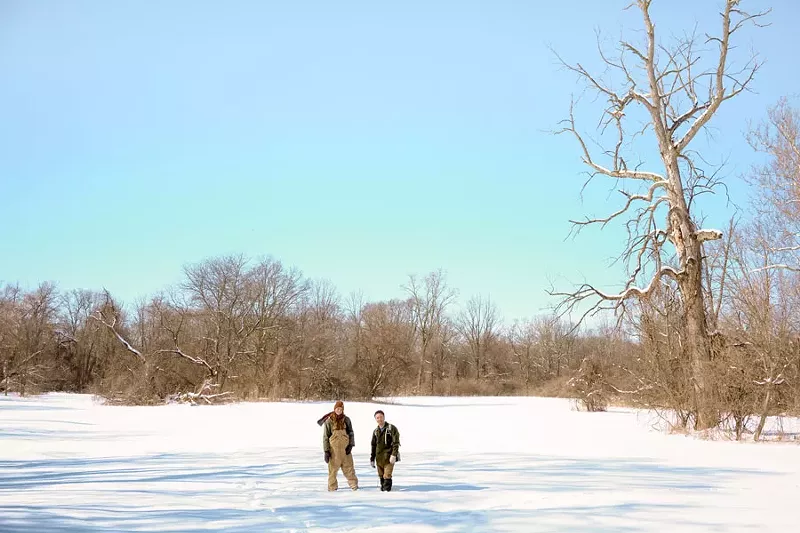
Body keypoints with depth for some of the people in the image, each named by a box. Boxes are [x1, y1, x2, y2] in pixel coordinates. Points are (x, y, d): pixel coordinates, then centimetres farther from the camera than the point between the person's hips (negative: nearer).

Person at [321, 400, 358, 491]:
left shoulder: (346, 420, 6)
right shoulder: (329, 421, -3)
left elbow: (351, 433, 12)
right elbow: (325, 437, -1)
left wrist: (351, 445, -2)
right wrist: (326, 451, -5)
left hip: (345, 448, 2)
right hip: (333, 449, -2)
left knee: (349, 467, 1)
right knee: (333, 468, 1)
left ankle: (354, 484, 6)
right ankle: (332, 487, 10)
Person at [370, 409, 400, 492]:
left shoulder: (391, 428, -3)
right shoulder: (376, 431, 14)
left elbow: (396, 443, -9)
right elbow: (373, 446, 21)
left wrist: (393, 455, -18)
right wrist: (372, 458, 18)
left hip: (389, 456, -5)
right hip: (379, 457, 5)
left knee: (387, 475, -13)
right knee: (381, 475, 6)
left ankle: (387, 487, -7)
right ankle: (383, 486, 19)